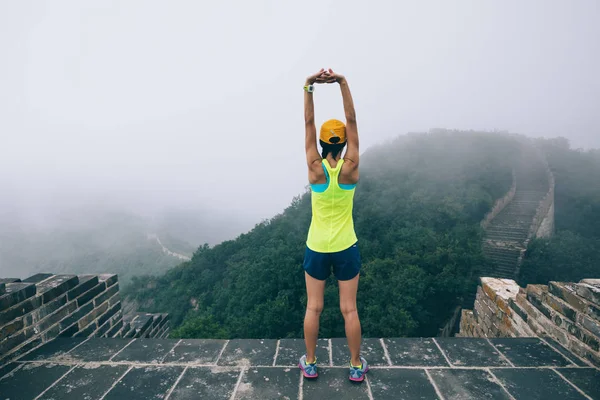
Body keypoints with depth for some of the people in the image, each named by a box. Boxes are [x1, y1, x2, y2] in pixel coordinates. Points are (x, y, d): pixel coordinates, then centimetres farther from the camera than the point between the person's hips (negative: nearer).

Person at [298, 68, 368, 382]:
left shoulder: (316, 168, -12)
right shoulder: (350, 168, -13)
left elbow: (308, 123, -11)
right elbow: (351, 120, -12)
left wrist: (309, 87, -14)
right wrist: (343, 83, -16)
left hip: (317, 248, 0)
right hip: (346, 248, 0)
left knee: (313, 307, 13)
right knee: (349, 309, 12)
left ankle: (310, 363, 28)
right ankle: (356, 366, 27)